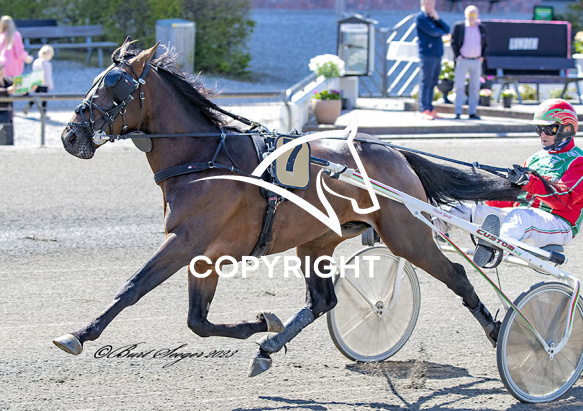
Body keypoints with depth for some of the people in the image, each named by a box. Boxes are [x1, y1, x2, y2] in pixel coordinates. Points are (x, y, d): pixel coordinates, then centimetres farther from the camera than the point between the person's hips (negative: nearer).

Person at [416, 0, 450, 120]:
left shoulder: (433, 17, 21)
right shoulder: (420, 17, -3)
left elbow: (447, 29, 10)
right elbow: (432, 31, -16)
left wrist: (437, 18, -4)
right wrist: (442, 32, 5)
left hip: (437, 55, 8)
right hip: (427, 55, -8)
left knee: (432, 83, 7)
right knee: (426, 82, -9)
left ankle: (430, 109, 8)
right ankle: (424, 110, -10)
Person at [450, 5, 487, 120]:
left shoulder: (482, 28, 8)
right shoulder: (458, 27, 0)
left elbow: (485, 44, 15)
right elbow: (453, 42, 1)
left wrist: (482, 57, 2)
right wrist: (457, 56, -8)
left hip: (476, 62, 3)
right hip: (462, 61, -3)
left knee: (475, 88, 4)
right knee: (459, 86, -7)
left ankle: (472, 112, 9)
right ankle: (458, 112, -6)